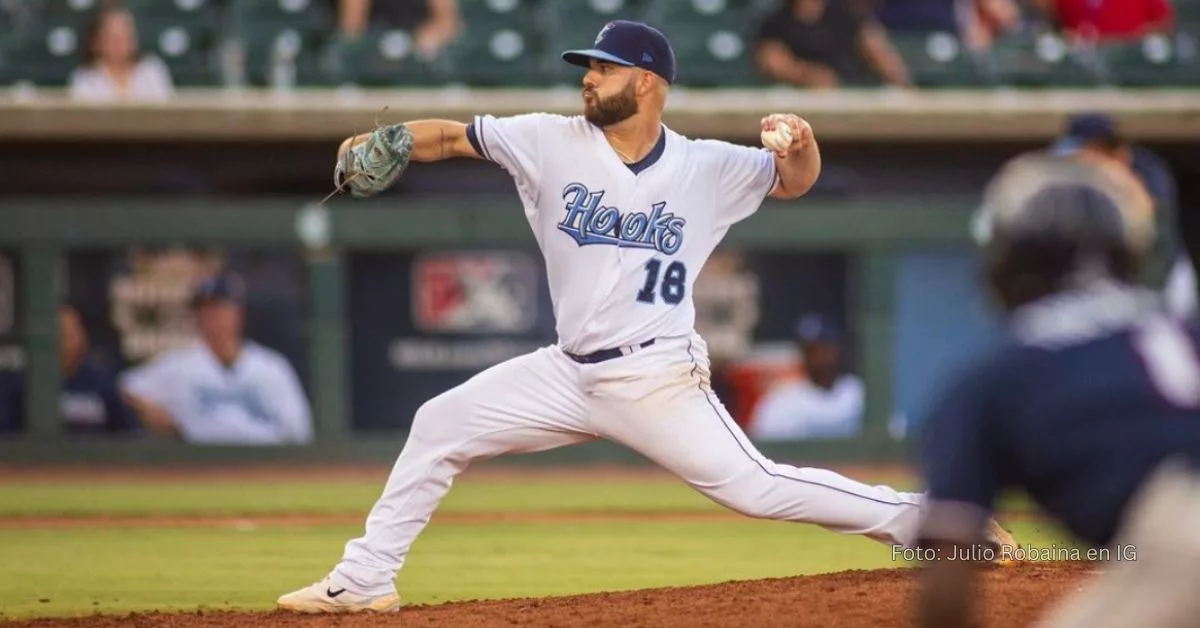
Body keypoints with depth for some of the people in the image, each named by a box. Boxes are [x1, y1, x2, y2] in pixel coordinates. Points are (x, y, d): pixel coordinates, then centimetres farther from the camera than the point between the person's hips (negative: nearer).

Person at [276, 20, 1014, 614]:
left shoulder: (704, 167, -4)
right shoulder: (553, 142, -1)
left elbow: (795, 181, 3)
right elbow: (455, 136, 1)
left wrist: (804, 143, -21)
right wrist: (382, 143, -17)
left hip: (659, 378, -4)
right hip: (570, 373, 4)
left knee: (755, 486, -14)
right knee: (441, 425, 1)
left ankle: (921, 520, -6)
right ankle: (365, 580, 11)